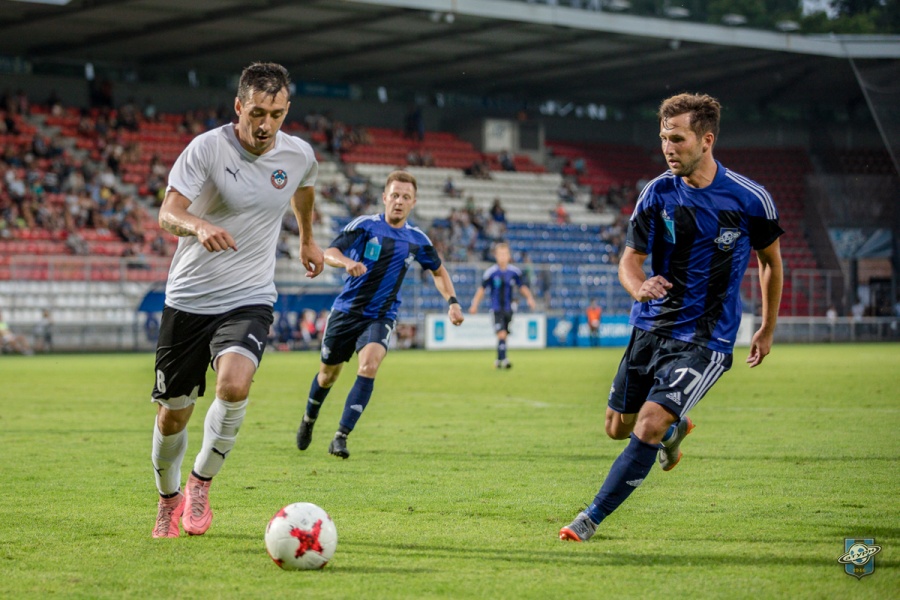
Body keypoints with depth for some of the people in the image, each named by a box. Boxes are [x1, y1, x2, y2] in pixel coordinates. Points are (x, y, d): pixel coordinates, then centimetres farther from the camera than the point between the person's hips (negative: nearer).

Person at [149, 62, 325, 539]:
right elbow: (167, 214, -24)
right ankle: (169, 499, 34)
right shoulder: (207, 148, -13)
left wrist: (307, 240, 38)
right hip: (188, 299, -1)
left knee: (234, 384, -27)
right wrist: (198, 226, -45)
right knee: (173, 413, 6)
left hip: (249, 301, 1)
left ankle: (202, 483, -3)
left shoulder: (299, 155, -2)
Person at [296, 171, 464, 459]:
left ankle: (341, 436, -23)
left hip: (381, 317, 1)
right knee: (329, 373, 12)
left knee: (369, 365, -25)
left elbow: (438, 271, 18)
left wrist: (452, 301, 4)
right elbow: (330, 253, -17)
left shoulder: (417, 240, 2)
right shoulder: (365, 225, -8)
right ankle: (309, 419, 43)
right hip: (347, 310, -1)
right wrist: (346, 262, -39)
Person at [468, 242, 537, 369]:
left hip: (509, 308, 4)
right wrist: (475, 304, -2)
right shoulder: (491, 272, -9)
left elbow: (522, 287, 10)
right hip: (497, 309, -4)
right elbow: (482, 289, 0)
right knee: (501, 334, -19)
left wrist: (529, 298, -6)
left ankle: (499, 360, 24)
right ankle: (503, 359, -22)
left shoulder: (515, 271, -1)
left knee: (504, 335, 10)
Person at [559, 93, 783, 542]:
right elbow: (630, 260, 0)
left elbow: (771, 259, 7)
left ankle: (590, 520, -8)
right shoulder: (657, 193, -5)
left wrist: (768, 328, 14)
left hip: (705, 340, -4)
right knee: (618, 428, 12)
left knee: (649, 428, -19)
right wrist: (639, 286, -25)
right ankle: (675, 429, 46)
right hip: (650, 326, 4)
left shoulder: (750, 199, -10)